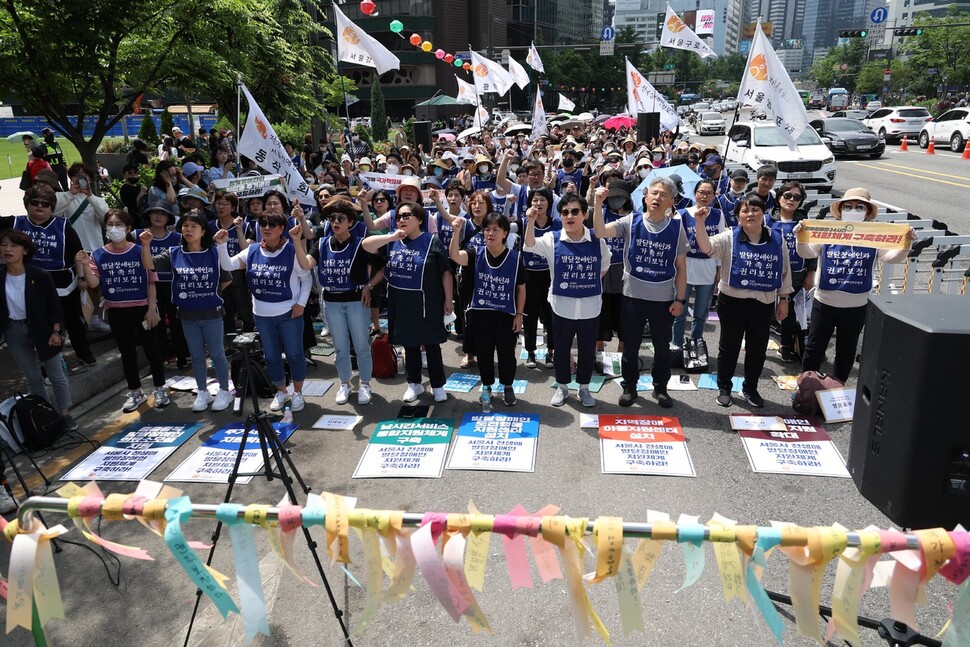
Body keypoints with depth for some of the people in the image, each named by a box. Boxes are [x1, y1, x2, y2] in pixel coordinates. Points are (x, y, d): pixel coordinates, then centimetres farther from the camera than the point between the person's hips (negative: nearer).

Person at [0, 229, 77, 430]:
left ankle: (65, 414, 19)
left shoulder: (39, 276, -13)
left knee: (56, 375, 7)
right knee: (32, 377, 14)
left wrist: (56, 331, -12)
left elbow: (54, 305, -8)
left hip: (41, 328, -3)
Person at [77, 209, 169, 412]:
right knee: (127, 352, 14)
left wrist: (152, 309, -10)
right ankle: (135, 392, 27)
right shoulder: (99, 255, 0)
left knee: (152, 349, 5)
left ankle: (160, 389, 19)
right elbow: (93, 283, -7)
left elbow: (150, 282, -7)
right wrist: (85, 265, -23)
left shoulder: (140, 251, -8)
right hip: (117, 311, 3)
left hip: (142, 309, -3)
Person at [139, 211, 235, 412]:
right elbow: (149, 265, -12)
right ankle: (203, 393, 28)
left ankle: (224, 391, 21)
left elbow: (226, 280, -1)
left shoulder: (214, 253, -7)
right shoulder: (173, 253, -1)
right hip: (187, 314, 3)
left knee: (217, 354, 7)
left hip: (211, 312, -3)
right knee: (197, 356, 14)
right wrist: (146, 245, -24)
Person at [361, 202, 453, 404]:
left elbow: (445, 272, -6)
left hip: (426, 303, -4)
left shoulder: (431, 241, -8)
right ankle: (414, 384, 31)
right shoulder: (393, 240, 4)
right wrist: (392, 237, -19)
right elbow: (366, 245, -7)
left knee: (431, 345, 7)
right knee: (409, 345, 15)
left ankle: (438, 385, 21)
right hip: (401, 303, 4)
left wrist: (448, 300, -7)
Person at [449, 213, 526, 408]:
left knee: (507, 354, 11)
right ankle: (486, 387, 32)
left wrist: (519, 314, -2)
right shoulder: (476, 254, -6)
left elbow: (521, 288, 0)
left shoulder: (515, 258, -8)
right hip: (481, 313, 1)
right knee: (483, 353, 13)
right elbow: (454, 255, -24)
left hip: (506, 315, -1)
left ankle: (507, 386, 33)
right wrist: (457, 231, -38)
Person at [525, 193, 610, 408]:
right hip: (562, 306, -1)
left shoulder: (597, 241, -2)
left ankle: (584, 388, 31)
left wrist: (590, 282, 2)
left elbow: (604, 266, 13)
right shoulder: (552, 240, -5)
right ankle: (562, 387, 31)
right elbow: (530, 246, -21)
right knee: (561, 349, 13)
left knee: (587, 350, 13)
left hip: (590, 307, 1)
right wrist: (531, 221, -35)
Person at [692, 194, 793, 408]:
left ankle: (750, 389, 30)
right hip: (732, 302, -2)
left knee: (757, 349, 12)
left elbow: (785, 271, 9)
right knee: (729, 347, 9)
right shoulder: (729, 238, -5)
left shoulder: (777, 240, 2)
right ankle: (724, 388, 24)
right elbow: (706, 247, -22)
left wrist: (784, 299, 9)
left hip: (764, 304, 2)